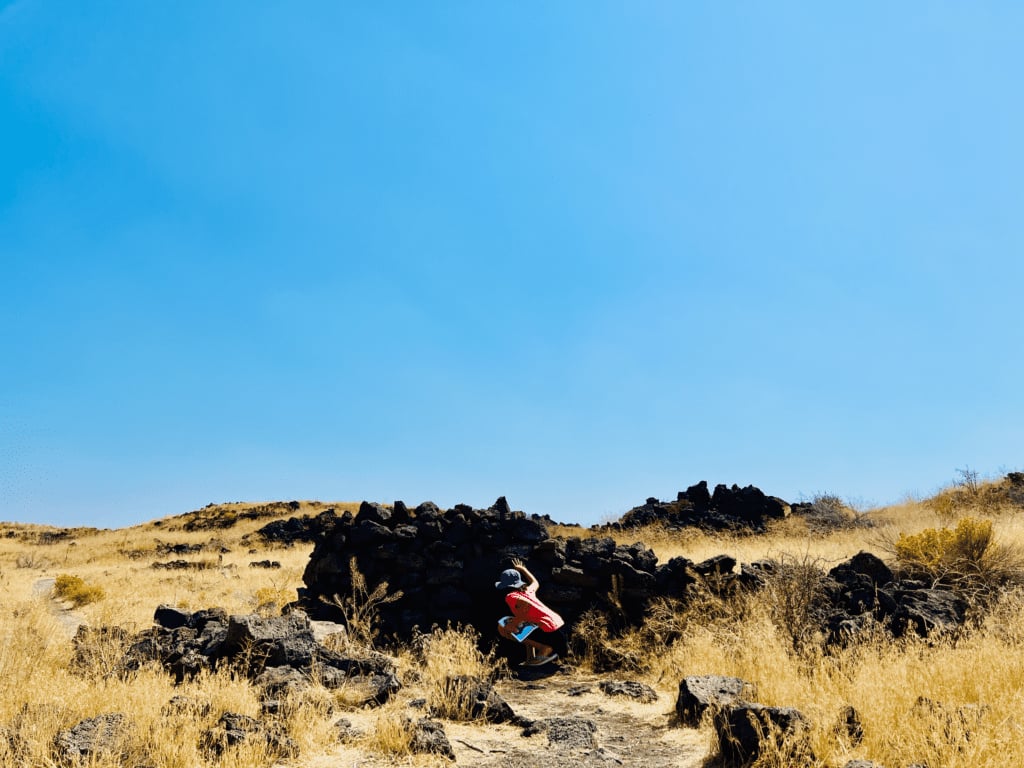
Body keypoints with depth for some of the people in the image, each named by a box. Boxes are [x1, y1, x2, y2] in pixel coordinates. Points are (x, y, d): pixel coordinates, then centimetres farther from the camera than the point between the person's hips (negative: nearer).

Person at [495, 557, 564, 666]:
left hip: (548, 632, -9)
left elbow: (527, 605, -21)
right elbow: (535, 583, 44)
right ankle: (531, 658, 18)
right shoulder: (528, 591, 20)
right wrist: (523, 569, 56)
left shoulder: (511, 597, -1)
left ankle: (544, 649, -5)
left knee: (503, 628, -5)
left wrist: (515, 623, -12)